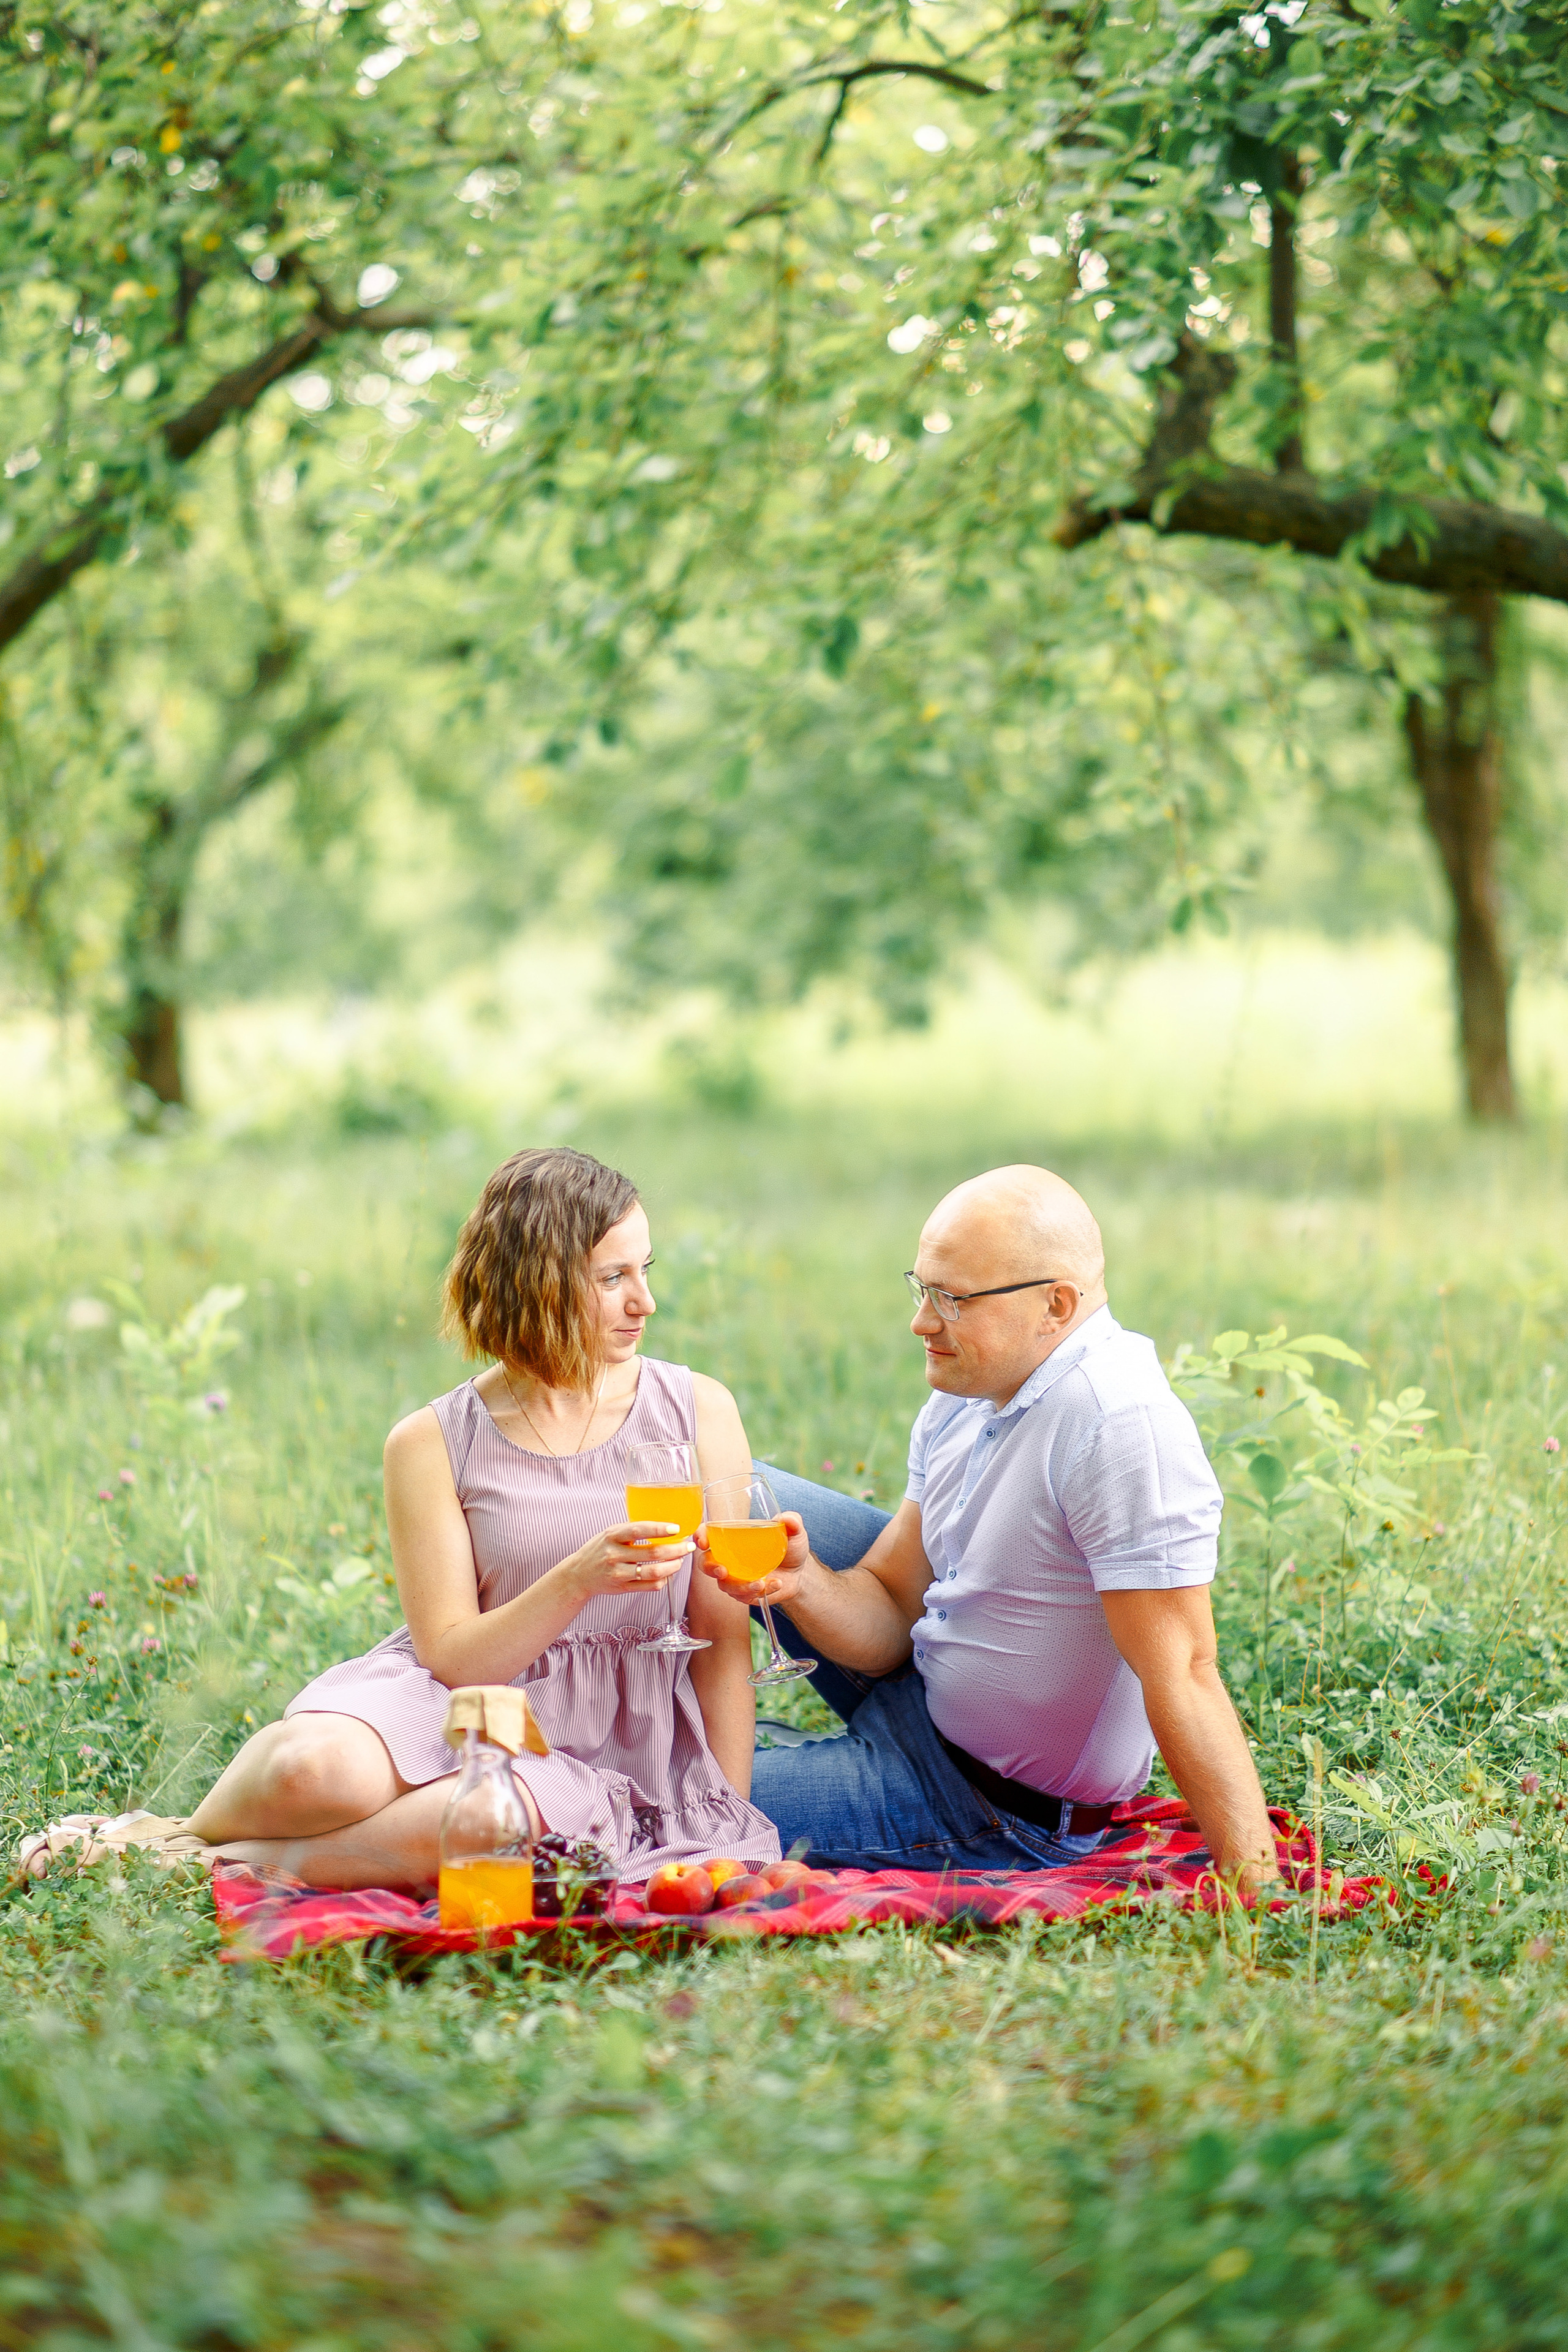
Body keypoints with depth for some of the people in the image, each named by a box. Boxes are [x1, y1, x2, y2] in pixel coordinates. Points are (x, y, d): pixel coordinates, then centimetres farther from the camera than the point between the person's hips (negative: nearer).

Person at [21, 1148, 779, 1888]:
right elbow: (451, 1654, -4)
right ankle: (191, 1828, -2)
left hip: (614, 1748, 0)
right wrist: (580, 1578, -21)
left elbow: (725, 1636, 4)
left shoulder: (698, 1412, 3)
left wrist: (729, 1821, -3)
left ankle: (218, 1861, -17)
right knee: (319, 1766, -36)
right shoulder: (433, 1445, 0)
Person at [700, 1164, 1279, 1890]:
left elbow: (1181, 1676, -34)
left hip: (997, 1806, -8)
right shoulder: (966, 1394, -1)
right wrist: (803, 1583, -22)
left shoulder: (1120, 1426, -30)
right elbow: (888, 1612, 0)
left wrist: (1257, 1891, -36)